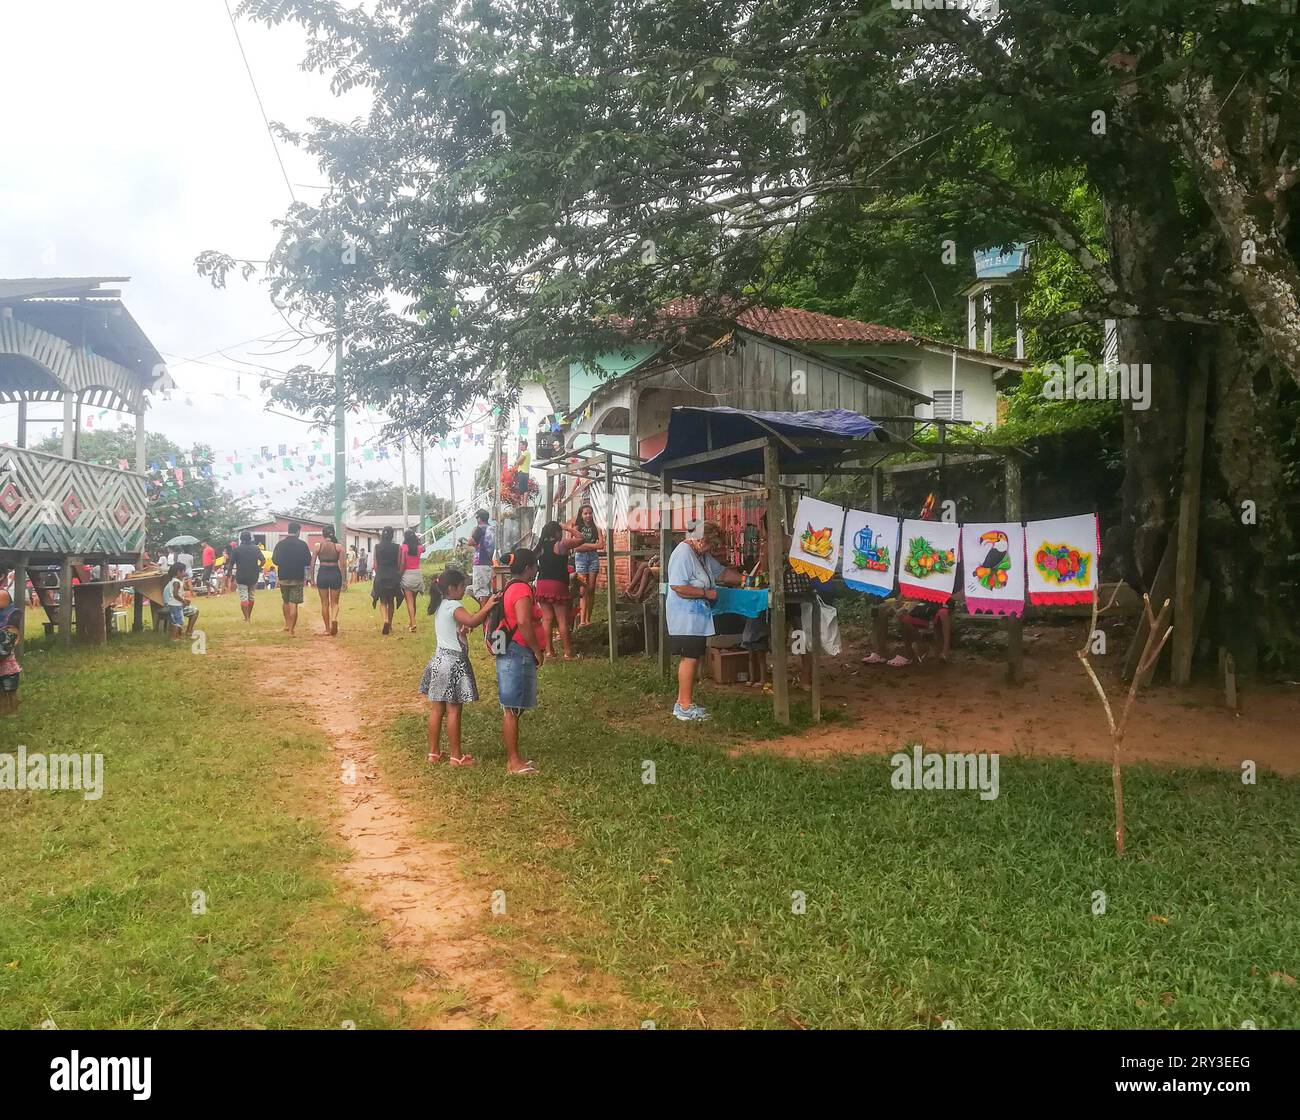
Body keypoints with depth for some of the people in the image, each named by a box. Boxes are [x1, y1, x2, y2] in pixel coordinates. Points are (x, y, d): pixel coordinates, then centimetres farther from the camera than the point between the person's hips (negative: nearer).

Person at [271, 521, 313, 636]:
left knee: (286, 602, 22)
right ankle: (291, 630, -5)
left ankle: (287, 625, 26)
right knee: (294, 604, -2)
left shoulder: (280, 543, 0)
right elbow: (308, 562, -5)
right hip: (297, 578, -3)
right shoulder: (302, 544, -7)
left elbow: (274, 560, 4)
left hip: (283, 577, 3)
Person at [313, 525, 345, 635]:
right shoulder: (338, 546, -1)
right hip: (335, 573, 0)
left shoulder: (318, 546, -1)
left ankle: (327, 628, 15)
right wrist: (344, 580, 4)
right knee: (334, 602, 11)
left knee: (324, 603, 12)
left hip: (322, 573, 0)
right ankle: (334, 619, -19)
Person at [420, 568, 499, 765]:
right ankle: (456, 756, 5)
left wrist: (482, 609, 9)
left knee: (436, 709, 11)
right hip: (453, 661, -9)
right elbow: (471, 621, -34)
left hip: (439, 658, 9)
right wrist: (486, 608, -26)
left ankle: (433, 752, 18)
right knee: (453, 711, -2)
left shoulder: (440, 606, 12)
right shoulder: (453, 607, -16)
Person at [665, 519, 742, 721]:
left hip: (697, 617, 10)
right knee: (690, 658, -8)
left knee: (692, 658, 12)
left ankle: (682, 703, 19)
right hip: (685, 617, -10)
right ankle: (686, 707, -2)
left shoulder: (703, 555, 14)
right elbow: (679, 587, -25)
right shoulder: (683, 554, -17)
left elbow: (722, 572, 23)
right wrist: (707, 593, -18)